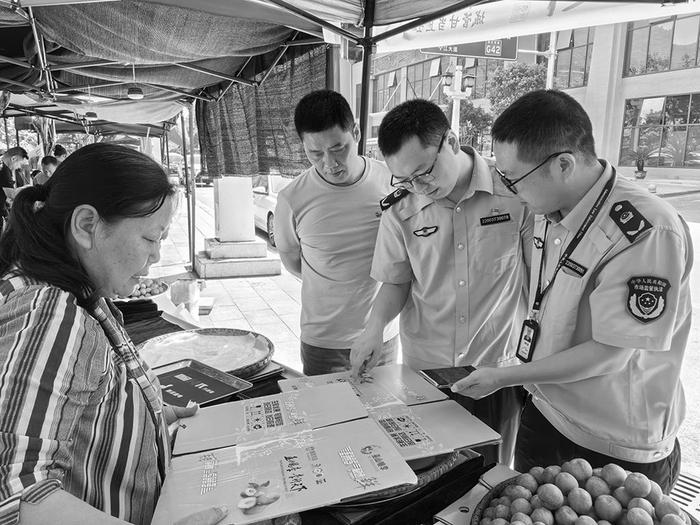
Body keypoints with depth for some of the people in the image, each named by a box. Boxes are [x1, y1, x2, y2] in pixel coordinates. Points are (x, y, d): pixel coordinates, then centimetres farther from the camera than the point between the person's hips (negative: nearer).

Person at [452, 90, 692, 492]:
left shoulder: (646, 232, -28)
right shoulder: (553, 213, -3)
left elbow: (608, 354, -25)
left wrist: (504, 378, -18)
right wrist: (523, 382, 5)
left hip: (616, 451, -7)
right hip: (544, 412, 7)